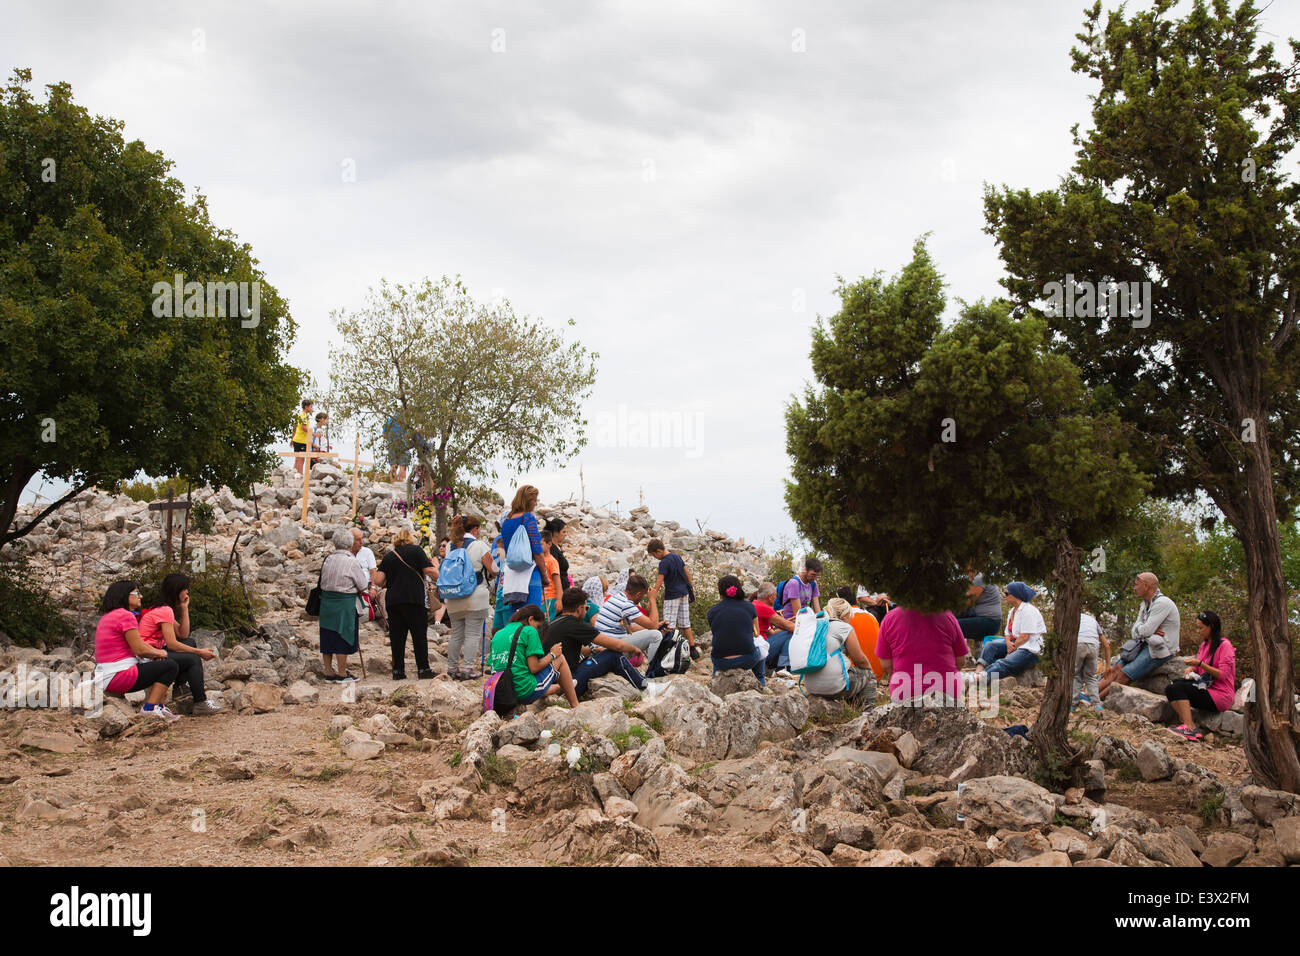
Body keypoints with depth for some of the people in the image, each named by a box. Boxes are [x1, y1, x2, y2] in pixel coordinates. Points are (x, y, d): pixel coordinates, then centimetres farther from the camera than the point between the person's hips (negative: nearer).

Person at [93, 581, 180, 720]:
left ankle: (158, 707, 16)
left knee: (161, 664, 25)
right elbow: (139, 649, -15)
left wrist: (157, 652, 9)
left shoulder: (107, 617, 20)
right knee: (171, 666, -5)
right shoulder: (126, 616, -13)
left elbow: (138, 643, 21)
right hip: (119, 676, -11)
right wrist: (159, 653, 3)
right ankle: (150, 708, -10)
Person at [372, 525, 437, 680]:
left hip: (393, 601, 4)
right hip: (414, 599, -4)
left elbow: (378, 580, 4)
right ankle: (423, 669, 2)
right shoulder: (416, 550, -1)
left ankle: (398, 670, 7)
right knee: (419, 635, 1)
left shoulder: (389, 556, 11)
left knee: (397, 636, 7)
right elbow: (430, 571, -10)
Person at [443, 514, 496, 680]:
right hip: (475, 597, -5)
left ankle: (452, 667, 15)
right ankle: (467, 669, -6)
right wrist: (489, 576, 16)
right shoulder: (480, 546, -7)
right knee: (472, 634, -2)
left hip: (454, 599, 5)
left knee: (456, 634, 13)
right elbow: (492, 570, -5)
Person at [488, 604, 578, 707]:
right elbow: (534, 668, -13)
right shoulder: (529, 631, -5)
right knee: (560, 658, 14)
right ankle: (575, 706, 14)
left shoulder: (498, 634, 14)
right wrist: (552, 654, 6)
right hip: (525, 693, -7)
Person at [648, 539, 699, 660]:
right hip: (684, 593, 8)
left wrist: (651, 600, -22)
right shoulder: (677, 556, 7)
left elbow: (658, 583, -21)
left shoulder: (664, 562, -17)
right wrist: (692, 590, 21)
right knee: (685, 624, 12)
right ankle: (693, 651, 13)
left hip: (672, 596, -8)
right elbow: (687, 573, 13)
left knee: (669, 625, -4)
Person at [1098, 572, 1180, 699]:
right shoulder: (1145, 604, 15)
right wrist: (1150, 631, -12)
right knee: (1115, 668, -7)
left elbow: (1146, 631, -24)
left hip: (1159, 650, -9)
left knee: (1124, 675, -19)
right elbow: (1134, 632, 8)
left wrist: (1138, 628, 0)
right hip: (1145, 645, 9)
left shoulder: (1162, 603, -16)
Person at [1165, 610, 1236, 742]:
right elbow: (1198, 667, 24)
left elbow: (1222, 674, -15)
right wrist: (1191, 669, 0)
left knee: (1178, 688, -25)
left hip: (1221, 696, -8)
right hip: (1205, 686, 8)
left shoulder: (1224, 645, -8)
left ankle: (1189, 728, -31)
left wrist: (1200, 664, -21)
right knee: (1171, 688, -14)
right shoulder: (1204, 644, 18)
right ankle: (1189, 725, -26)